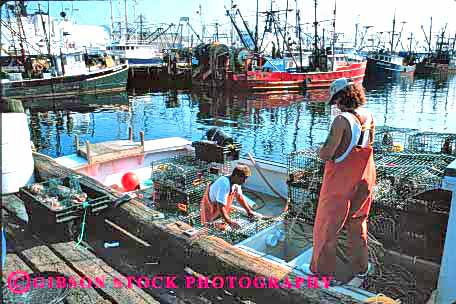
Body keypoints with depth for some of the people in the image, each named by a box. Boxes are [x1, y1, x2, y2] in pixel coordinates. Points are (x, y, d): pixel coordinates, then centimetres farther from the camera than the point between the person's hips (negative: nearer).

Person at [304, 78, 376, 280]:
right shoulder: (369, 116, -2)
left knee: (327, 226, 9)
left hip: (340, 181, -7)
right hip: (363, 179, 7)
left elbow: (325, 154, -25)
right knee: (358, 223, 22)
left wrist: (321, 151, -4)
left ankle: (323, 270, 21)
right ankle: (360, 268, 35)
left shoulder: (341, 120, -23)